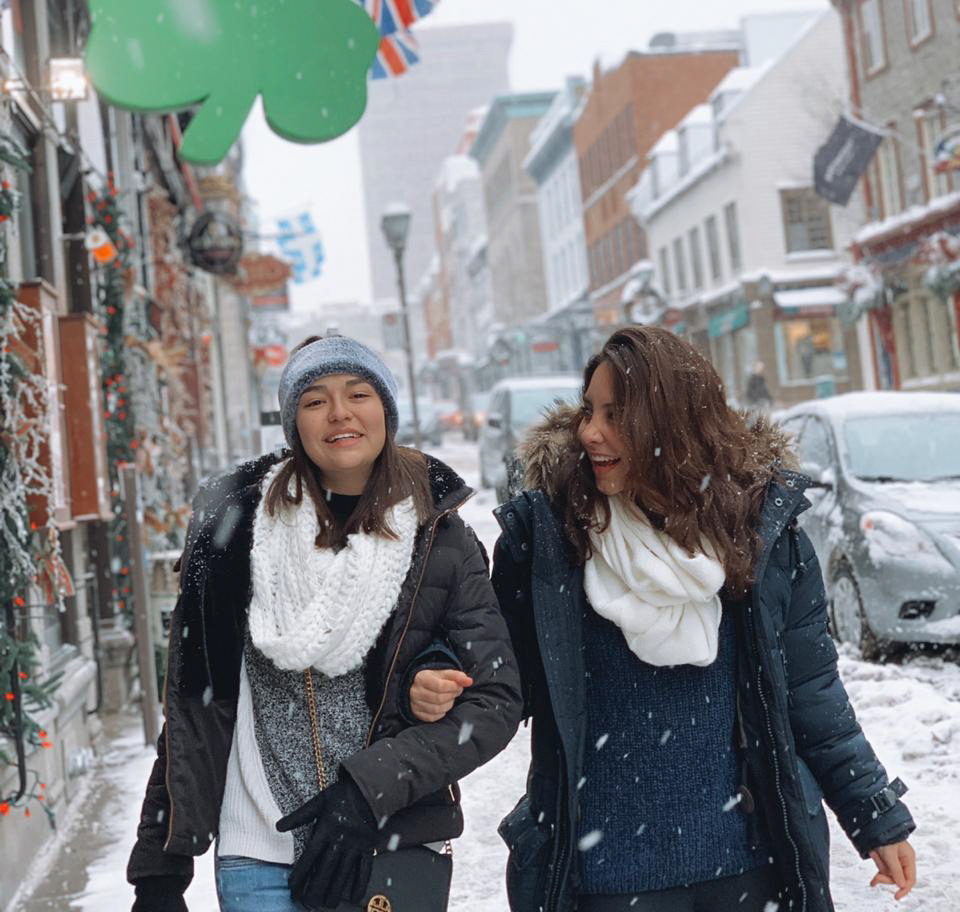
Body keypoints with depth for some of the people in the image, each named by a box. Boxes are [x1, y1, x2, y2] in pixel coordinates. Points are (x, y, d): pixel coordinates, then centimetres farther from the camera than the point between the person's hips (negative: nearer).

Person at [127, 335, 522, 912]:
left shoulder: (440, 540, -3)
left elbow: (497, 700, -5)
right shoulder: (238, 519, -3)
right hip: (260, 857, 0)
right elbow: (193, 703, 0)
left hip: (398, 847, 1)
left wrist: (369, 786, -16)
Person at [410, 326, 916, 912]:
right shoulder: (543, 529, -9)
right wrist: (441, 694, -17)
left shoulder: (764, 527, -5)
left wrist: (879, 818, 7)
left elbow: (810, 693, 4)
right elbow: (508, 675, 3)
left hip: (751, 864, 2)